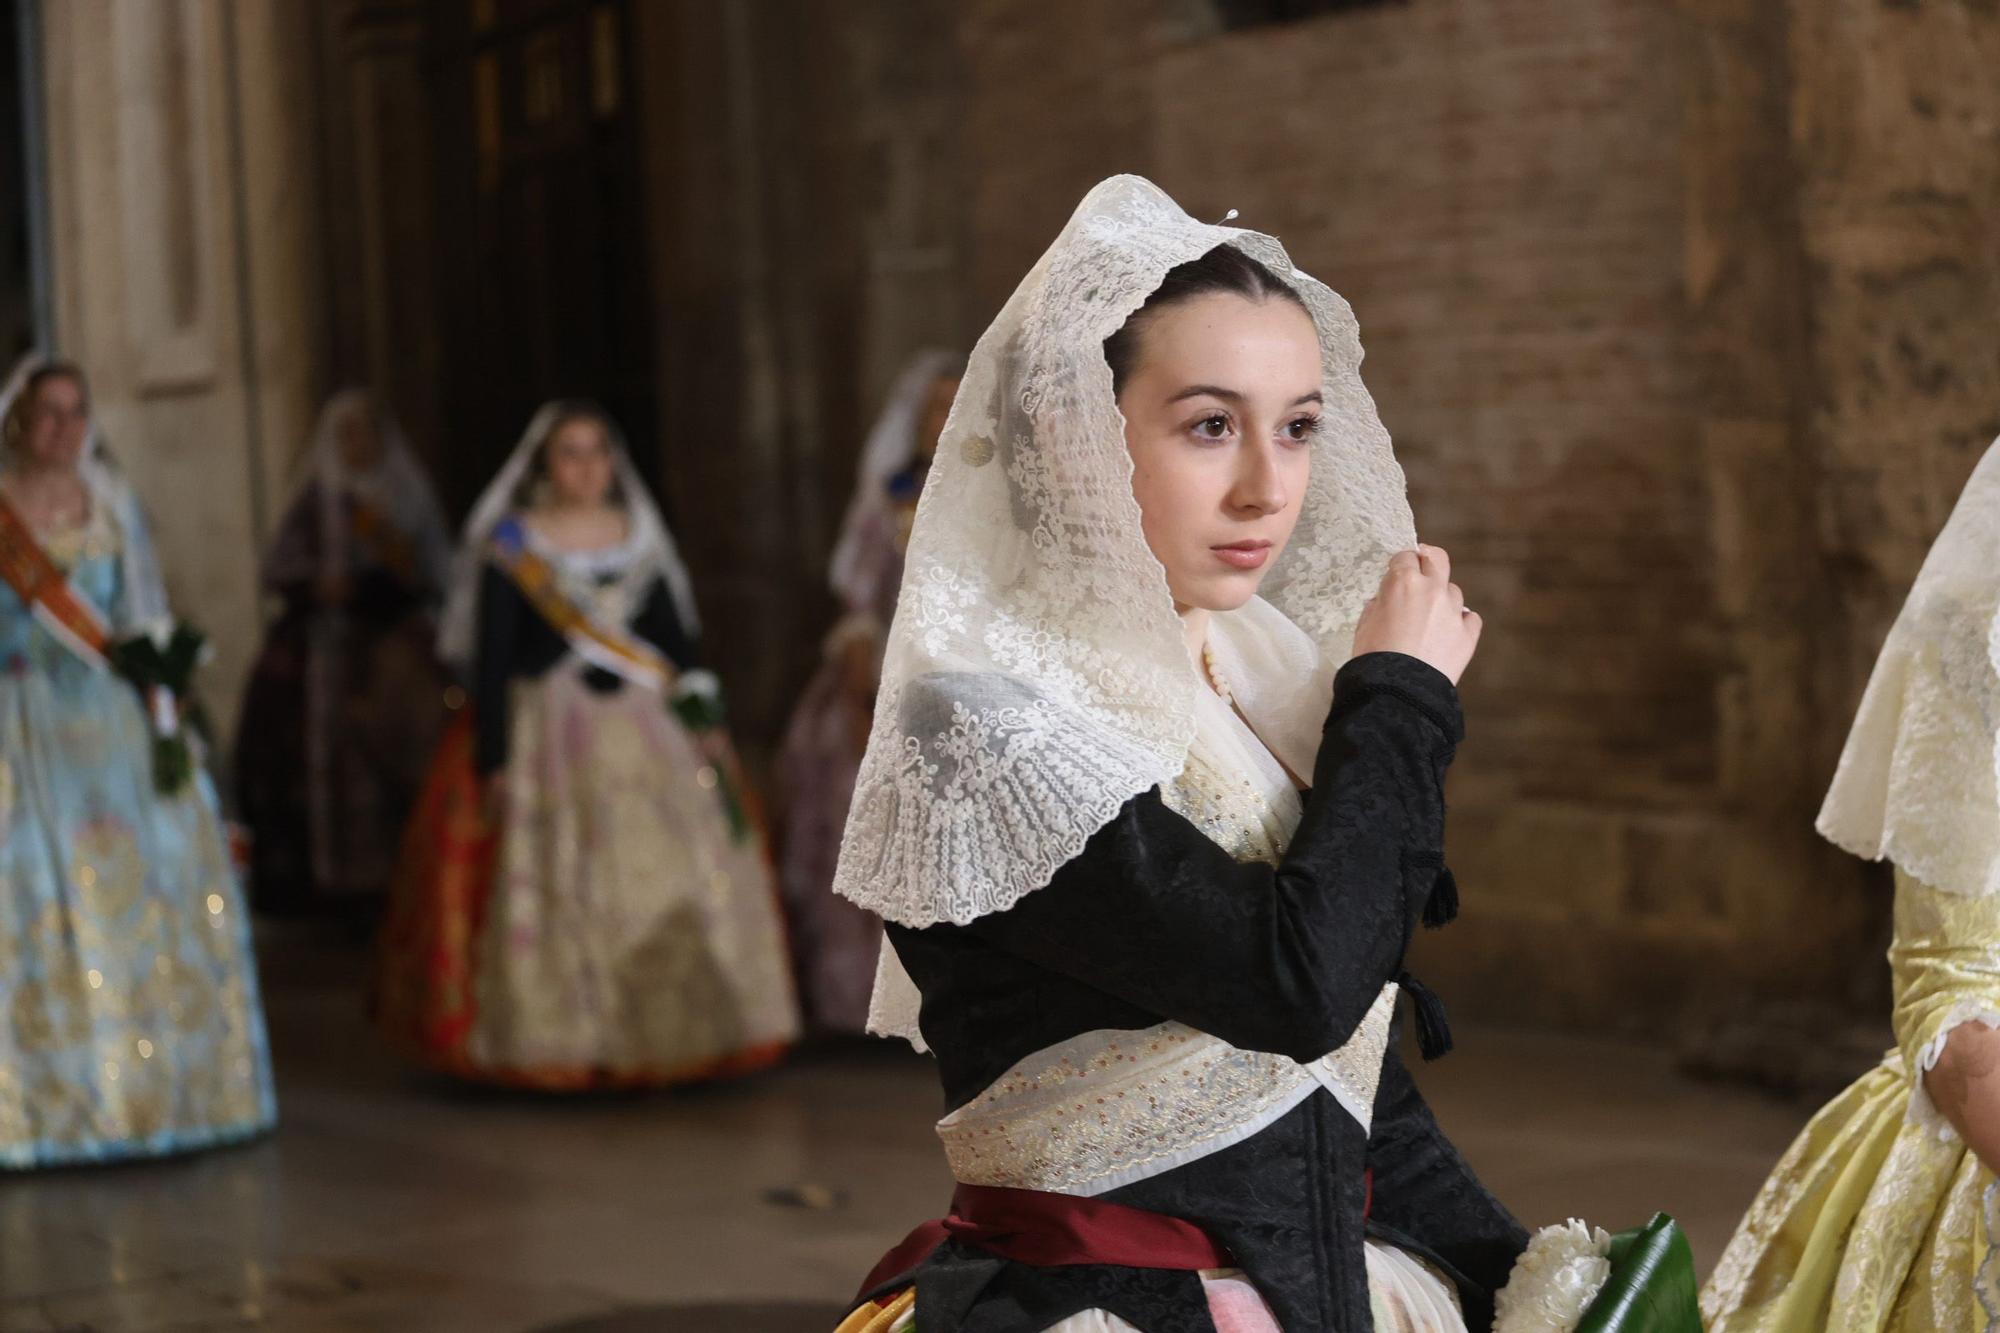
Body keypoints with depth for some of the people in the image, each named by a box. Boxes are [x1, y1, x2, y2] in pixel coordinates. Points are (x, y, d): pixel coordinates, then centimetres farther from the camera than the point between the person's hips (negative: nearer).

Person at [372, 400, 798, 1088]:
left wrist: (705, 720, 3)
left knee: (674, 875, -2)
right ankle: (569, 1040, 2)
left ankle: (667, 1036, 7)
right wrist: (494, 761, -9)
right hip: (552, 735, -4)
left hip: (647, 731, 4)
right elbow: (491, 661, -3)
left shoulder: (638, 537, 11)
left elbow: (674, 636, 13)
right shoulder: (511, 547, -2)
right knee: (562, 889, -5)